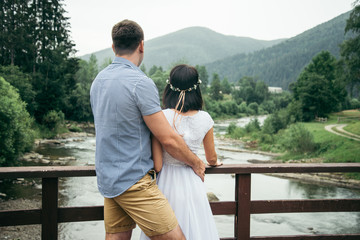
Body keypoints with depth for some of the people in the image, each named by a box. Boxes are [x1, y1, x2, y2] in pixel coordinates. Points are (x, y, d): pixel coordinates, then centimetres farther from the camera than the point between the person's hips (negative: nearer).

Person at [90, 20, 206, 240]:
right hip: (134, 181, -9)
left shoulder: (98, 81, 9)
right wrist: (196, 163, 2)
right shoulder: (141, 83, -17)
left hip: (107, 179, 9)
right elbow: (169, 140, -16)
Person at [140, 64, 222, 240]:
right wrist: (214, 162, 32)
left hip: (167, 184, -1)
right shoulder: (205, 119, -6)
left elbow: (157, 166, -12)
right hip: (192, 184, 2)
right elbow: (211, 158, 10)